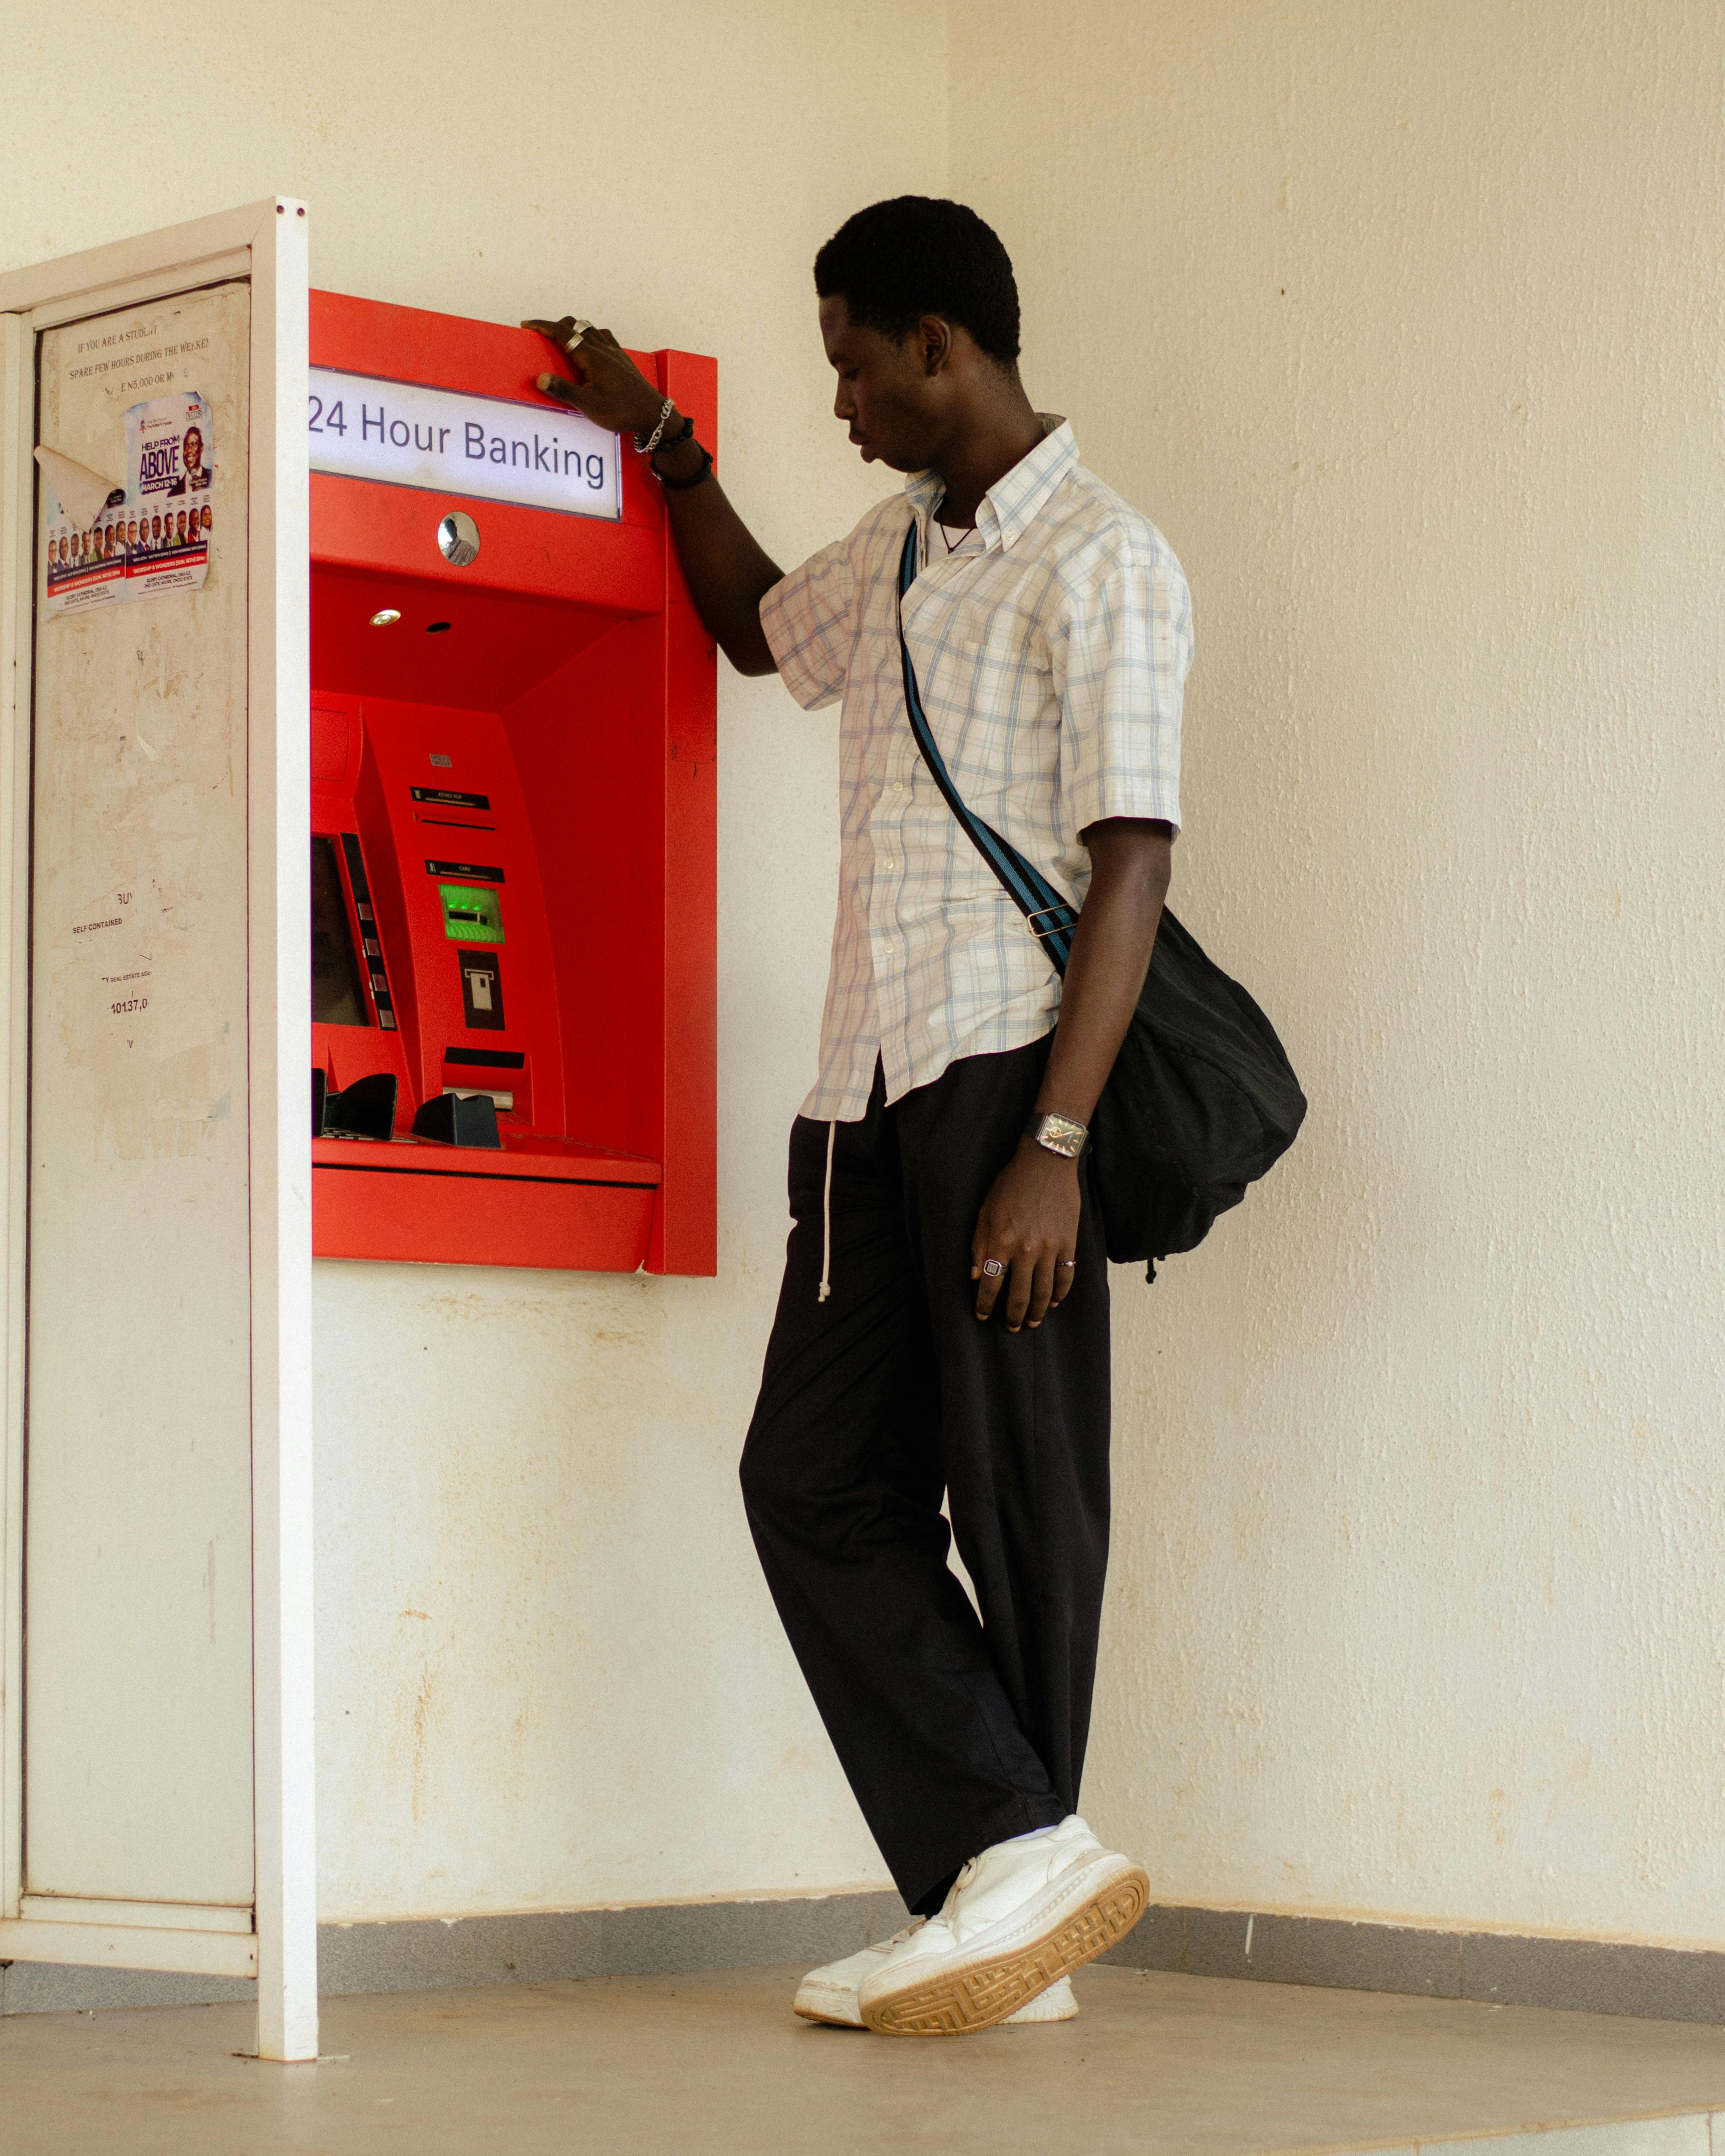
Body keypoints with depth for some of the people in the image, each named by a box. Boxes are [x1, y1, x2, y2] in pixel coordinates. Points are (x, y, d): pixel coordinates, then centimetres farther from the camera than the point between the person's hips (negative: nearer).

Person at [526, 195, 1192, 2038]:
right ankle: (1006, 1866, -2)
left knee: (1016, 1489, -2)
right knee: (816, 1478, 0)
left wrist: (1057, 1146, -21)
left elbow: (1131, 862, -15)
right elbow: (756, 626, 43)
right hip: (870, 1081, 8)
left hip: (1006, 1073, -8)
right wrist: (662, 442, 35)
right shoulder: (893, 553, 20)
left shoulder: (1100, 559, -7)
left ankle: (1018, 1888, 6)